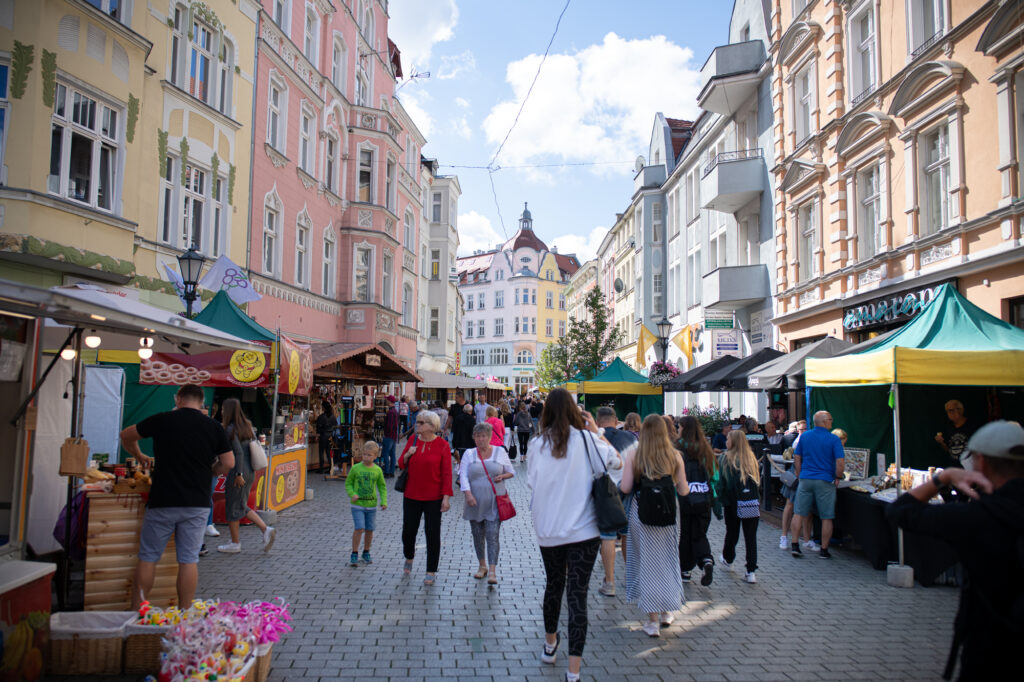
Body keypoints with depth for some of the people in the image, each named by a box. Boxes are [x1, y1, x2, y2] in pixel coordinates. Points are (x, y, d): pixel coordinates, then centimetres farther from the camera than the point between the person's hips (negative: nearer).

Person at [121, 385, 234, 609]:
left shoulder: (163, 420, -2)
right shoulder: (214, 427, 0)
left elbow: (126, 436, 13)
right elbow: (228, 464, 1)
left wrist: (139, 457, 30)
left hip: (162, 502, -1)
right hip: (197, 504, 1)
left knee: (148, 557, 12)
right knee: (189, 560, 7)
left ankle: (136, 611, 18)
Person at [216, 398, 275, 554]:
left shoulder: (230, 429, -14)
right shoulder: (247, 426, 9)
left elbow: (239, 452, -20)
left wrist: (239, 474, -19)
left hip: (238, 473, -8)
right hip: (250, 472, 8)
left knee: (232, 508, 6)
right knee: (242, 507, 18)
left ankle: (235, 544, 16)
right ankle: (266, 530, 8)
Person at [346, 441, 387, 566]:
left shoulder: (377, 470, -1)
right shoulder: (355, 468, -5)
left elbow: (382, 486, 8)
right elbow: (348, 483, 3)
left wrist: (384, 501, -3)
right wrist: (352, 494, -14)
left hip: (371, 505, 2)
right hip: (357, 504, -2)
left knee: (369, 529, 8)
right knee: (359, 528, -11)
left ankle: (366, 552, 28)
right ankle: (354, 554, 4)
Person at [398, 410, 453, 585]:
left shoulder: (442, 445, -9)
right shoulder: (413, 440, 3)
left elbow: (447, 473, -9)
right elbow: (401, 465, 10)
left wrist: (446, 497, -14)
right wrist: (407, 455, -11)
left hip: (433, 497, -4)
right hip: (411, 495, 4)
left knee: (432, 533, 4)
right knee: (408, 531, 10)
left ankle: (431, 571, 18)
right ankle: (409, 557, 42)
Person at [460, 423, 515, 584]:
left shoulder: (500, 452, 4)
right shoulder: (469, 454, 5)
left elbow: (511, 471, 12)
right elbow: (463, 476, -4)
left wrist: (502, 476, -10)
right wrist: (468, 494, -18)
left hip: (494, 503, -2)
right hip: (475, 503, 2)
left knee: (492, 535, -9)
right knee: (477, 535, 10)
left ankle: (492, 571, -8)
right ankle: (482, 565, 28)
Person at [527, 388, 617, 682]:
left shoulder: (537, 444, -4)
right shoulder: (585, 439, -10)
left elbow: (531, 481, 7)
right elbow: (613, 459, 4)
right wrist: (595, 430, 7)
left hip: (548, 530, 3)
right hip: (583, 529, -3)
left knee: (553, 585, 22)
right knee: (578, 595, -1)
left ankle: (550, 644, 42)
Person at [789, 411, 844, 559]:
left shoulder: (804, 436, 5)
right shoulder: (833, 439, -7)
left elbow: (796, 457, 9)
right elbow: (840, 462, -13)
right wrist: (838, 478, 0)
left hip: (805, 479, 3)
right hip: (825, 481, -3)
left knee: (799, 513, 7)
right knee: (826, 518, 7)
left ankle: (795, 545, 4)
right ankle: (824, 550, 12)